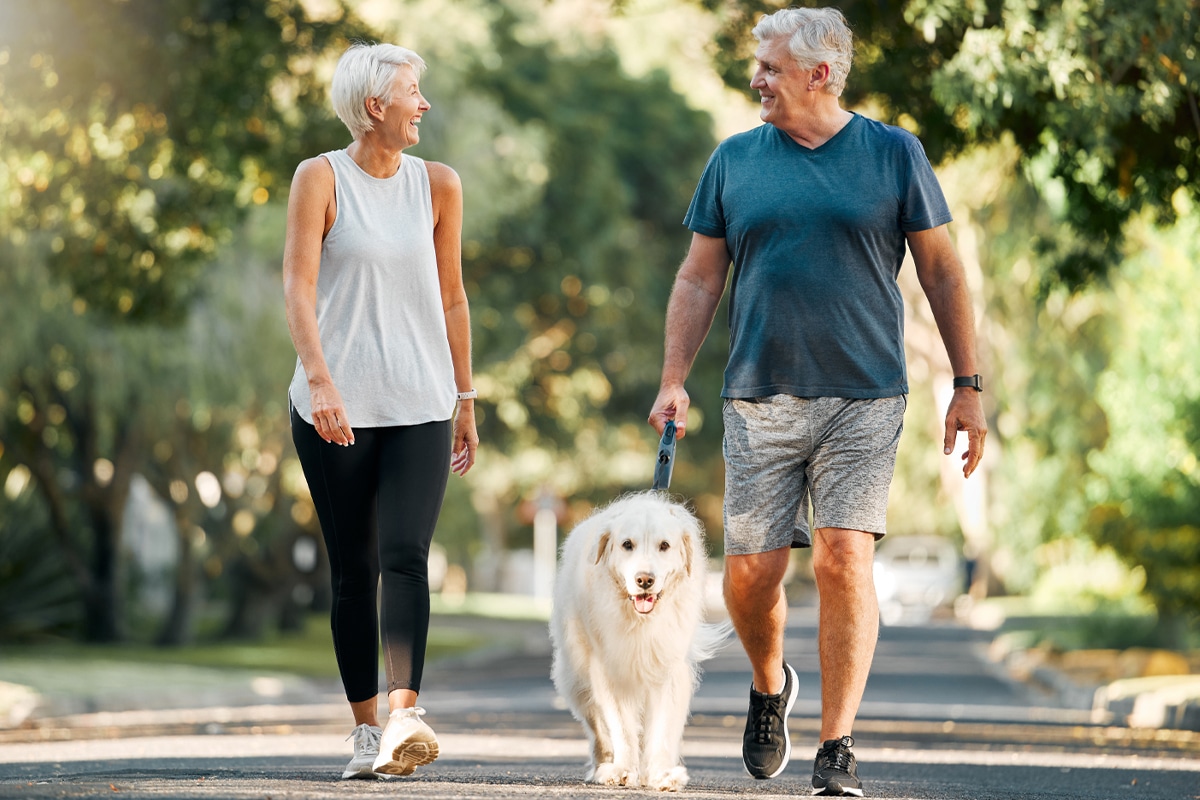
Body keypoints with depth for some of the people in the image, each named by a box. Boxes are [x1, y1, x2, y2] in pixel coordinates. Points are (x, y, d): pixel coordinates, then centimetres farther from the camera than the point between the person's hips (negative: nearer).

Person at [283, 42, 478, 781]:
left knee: (405, 555, -17)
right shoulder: (321, 179, -1)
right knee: (353, 570, 4)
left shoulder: (438, 185, 8)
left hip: (419, 407, 1)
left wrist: (466, 400, 16)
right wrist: (319, 378, -24)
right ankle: (367, 729, 12)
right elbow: (300, 284, -10)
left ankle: (405, 713, -27)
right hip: (335, 407, -1)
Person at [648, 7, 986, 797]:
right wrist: (673, 380, 3)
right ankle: (771, 686, 31)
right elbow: (699, 279, 13)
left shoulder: (894, 154, 3)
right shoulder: (734, 161, 9)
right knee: (751, 570, -1)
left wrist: (969, 387, 2)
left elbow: (942, 271, 6)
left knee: (844, 560, -11)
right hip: (760, 399, 2)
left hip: (864, 399, -2)